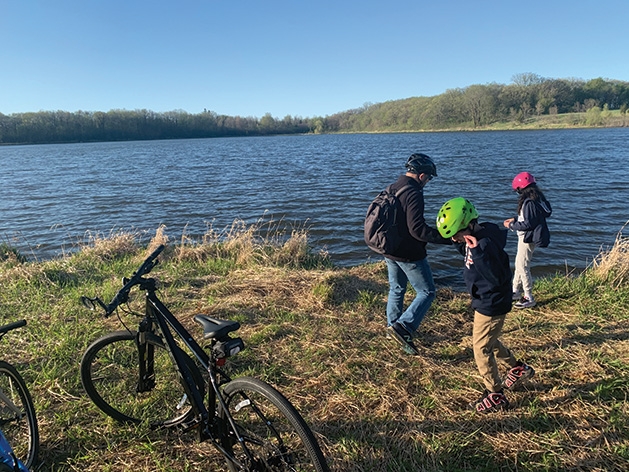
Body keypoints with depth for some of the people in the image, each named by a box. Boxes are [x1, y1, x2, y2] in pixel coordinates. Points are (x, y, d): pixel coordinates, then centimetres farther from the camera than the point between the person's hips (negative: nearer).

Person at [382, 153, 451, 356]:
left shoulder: (393, 188, 6)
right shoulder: (413, 193, -21)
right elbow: (417, 229, -29)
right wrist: (449, 237, -30)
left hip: (389, 251, 9)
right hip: (409, 254, -9)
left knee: (396, 290, 22)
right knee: (427, 292, 3)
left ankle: (393, 326, 35)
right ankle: (403, 327, -7)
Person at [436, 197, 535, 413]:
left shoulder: (486, 243, -31)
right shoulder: (473, 239, -2)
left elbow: (498, 278, -31)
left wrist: (477, 250, -35)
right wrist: (463, 246, -3)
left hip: (491, 304, -10)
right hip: (484, 301, 10)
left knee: (481, 349, 4)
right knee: (489, 342, 26)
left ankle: (496, 395, 21)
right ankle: (518, 369, 47)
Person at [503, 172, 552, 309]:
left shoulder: (529, 202, -23)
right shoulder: (537, 198, 7)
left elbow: (527, 224, -23)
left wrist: (511, 225, -10)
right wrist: (515, 220, 10)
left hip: (528, 238, -10)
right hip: (526, 237, 10)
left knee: (523, 267, -2)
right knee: (519, 264, 19)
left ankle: (529, 299, 6)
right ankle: (516, 291, 32)